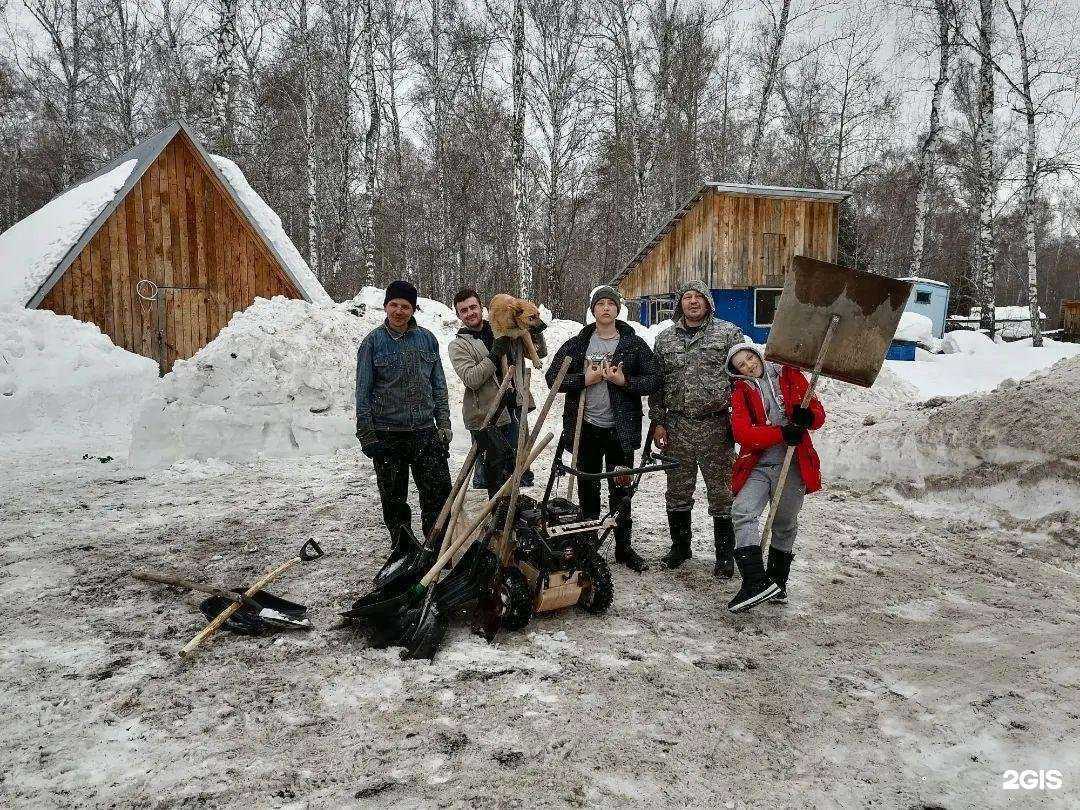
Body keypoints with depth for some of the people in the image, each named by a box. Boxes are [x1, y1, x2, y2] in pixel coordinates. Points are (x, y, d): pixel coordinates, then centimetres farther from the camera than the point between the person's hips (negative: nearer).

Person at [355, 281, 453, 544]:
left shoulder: (426, 339, 6)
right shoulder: (373, 342, -1)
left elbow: (438, 385, 12)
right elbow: (363, 392, 0)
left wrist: (444, 423, 6)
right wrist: (366, 435, -5)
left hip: (424, 431, 2)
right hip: (387, 435, -1)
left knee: (439, 493, -1)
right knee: (394, 498, 8)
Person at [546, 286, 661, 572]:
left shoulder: (635, 344, 3)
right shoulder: (576, 344, 5)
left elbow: (654, 380, -1)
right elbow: (553, 378, 3)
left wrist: (624, 381, -16)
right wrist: (584, 379, -11)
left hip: (620, 429, -1)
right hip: (585, 427, 1)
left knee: (621, 490, 5)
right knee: (588, 489, 11)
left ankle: (623, 546, 17)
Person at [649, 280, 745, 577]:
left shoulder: (728, 333, 1)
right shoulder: (665, 338, 10)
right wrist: (658, 422, 6)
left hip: (715, 426, -3)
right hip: (677, 426, 3)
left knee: (721, 491, 3)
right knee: (678, 491, 12)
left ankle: (725, 554, 16)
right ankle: (680, 546, 29)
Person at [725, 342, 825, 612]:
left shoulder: (790, 375, 7)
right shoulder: (741, 392, 5)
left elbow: (819, 413, 7)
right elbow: (742, 432, -10)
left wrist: (808, 416, -18)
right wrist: (781, 433, -23)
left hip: (793, 465, 1)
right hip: (757, 465, 0)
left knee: (784, 524, 12)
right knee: (742, 512, -22)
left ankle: (777, 581, 30)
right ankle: (756, 581, -24)